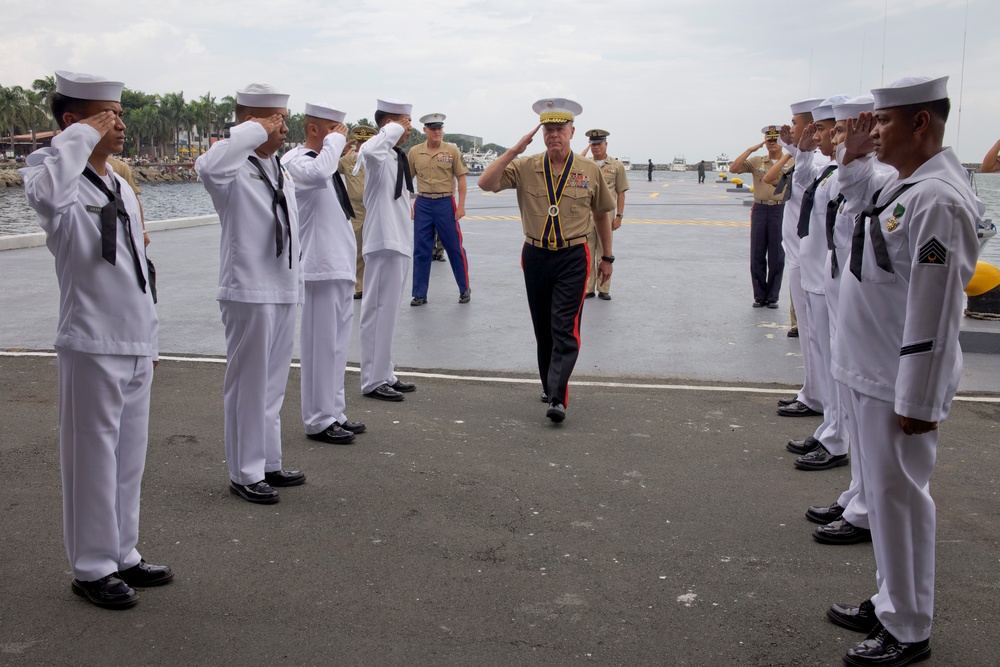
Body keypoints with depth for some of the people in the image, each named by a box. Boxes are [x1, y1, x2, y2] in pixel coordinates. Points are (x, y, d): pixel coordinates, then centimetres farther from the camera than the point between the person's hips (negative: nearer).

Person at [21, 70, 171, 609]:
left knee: (129, 459, 16)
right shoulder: (64, 183, -10)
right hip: (92, 348, -8)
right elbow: (46, 195, -38)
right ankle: (92, 568, 17)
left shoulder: (122, 188, 14)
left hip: (135, 347, 8)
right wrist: (82, 136, -25)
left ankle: (122, 555, 30)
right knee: (93, 459, 3)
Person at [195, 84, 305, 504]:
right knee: (248, 386, 0)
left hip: (282, 290, 9)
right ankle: (244, 474, 11)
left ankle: (268, 464, 28)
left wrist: (295, 279, 21)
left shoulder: (278, 168, 15)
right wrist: (255, 131, -27)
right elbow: (208, 166, -38)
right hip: (249, 292, -9)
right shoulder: (235, 167, -12)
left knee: (273, 385, 16)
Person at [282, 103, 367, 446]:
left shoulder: (329, 161, 20)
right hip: (319, 267, -10)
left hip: (341, 266, 10)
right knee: (320, 344, -4)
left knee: (337, 343, 14)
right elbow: (318, 173, -33)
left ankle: (334, 413, 23)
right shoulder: (294, 160, -9)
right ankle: (318, 421, 4)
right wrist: (336, 140, -19)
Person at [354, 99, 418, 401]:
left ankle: (385, 375, 24)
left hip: (398, 242, 10)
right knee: (379, 311, -4)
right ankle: (373, 381, 2)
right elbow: (367, 151, -40)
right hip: (384, 242, -10)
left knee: (388, 311, 15)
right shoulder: (377, 155, -14)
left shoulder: (395, 156, 17)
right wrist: (393, 130, -26)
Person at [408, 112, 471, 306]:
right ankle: (420, 294, 14)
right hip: (423, 204, 2)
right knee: (421, 250, 5)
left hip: (446, 203, -2)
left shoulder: (452, 150, -1)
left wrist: (461, 206, -7)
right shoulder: (414, 152, 4)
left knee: (454, 248, 4)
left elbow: (461, 179, -1)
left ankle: (465, 289, 18)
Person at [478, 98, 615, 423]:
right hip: (536, 257, 2)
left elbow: (601, 214, 13)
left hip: (573, 258, -2)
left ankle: (557, 399, -14)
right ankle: (549, 384, 31)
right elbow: (486, 183, -14)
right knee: (543, 329, 13)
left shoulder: (590, 171, 1)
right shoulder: (525, 168, -1)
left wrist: (607, 257, 16)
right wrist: (516, 149, -18)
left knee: (565, 329, -11)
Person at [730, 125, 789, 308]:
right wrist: (750, 149, -5)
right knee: (757, 255, 5)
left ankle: (773, 296, 15)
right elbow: (733, 168, -4)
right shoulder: (756, 161, 7)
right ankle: (759, 295, 16)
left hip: (781, 209, -2)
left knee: (776, 256, 4)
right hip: (760, 209, 2)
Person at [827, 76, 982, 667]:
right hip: (871, 372, 10)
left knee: (898, 497, 2)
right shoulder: (903, 183, 8)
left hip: (900, 384, -10)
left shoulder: (937, 200, -22)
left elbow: (934, 312, -25)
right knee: (885, 494, 19)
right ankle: (891, 604, 35)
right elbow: (868, 199, 35)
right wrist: (855, 156, 18)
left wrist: (917, 400, -22)